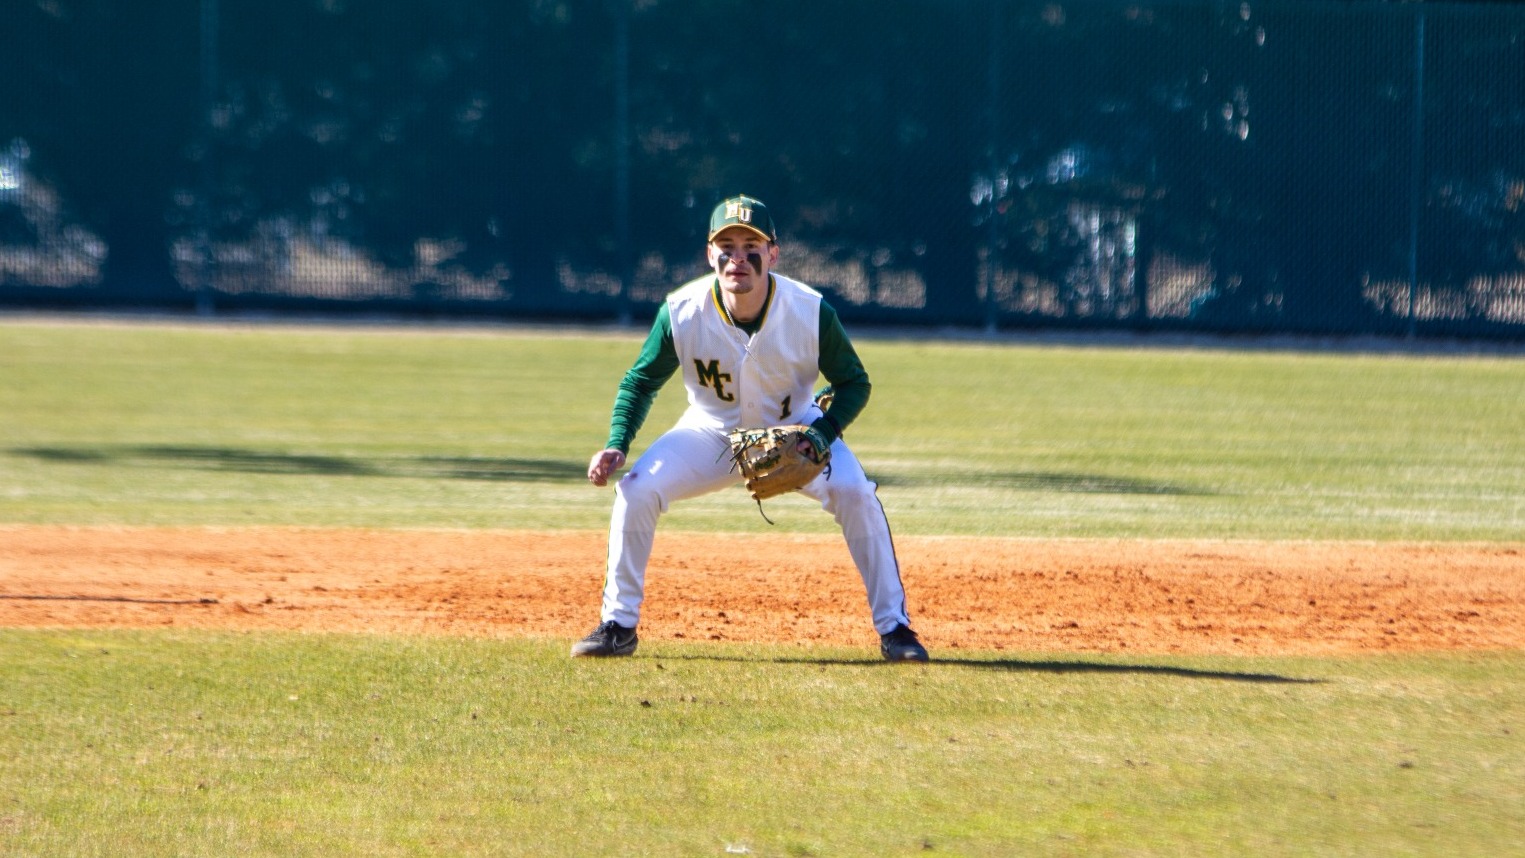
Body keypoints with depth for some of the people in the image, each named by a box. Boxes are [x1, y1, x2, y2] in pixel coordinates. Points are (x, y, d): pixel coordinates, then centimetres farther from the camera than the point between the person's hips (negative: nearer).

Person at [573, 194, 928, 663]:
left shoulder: (811, 313, -26)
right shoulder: (682, 311, -24)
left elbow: (854, 383, -11)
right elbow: (641, 381, -8)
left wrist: (819, 438, -28)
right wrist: (616, 445, -24)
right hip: (711, 432, 1)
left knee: (855, 493, -24)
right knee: (636, 490, -20)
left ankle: (894, 628, -10)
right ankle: (618, 626, -5)